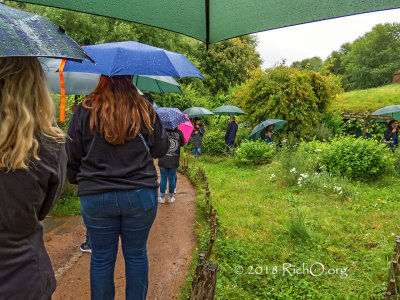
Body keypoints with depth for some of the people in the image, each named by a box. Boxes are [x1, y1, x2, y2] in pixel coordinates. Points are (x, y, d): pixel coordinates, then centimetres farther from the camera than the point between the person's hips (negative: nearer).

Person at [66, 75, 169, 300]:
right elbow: (161, 149, 5)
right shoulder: (144, 110, -4)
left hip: (95, 196, 0)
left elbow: (72, 155, 3)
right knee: (136, 254, 16)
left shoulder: (84, 112, -4)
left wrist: (75, 179, 22)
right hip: (141, 194, 1)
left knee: (101, 257, 15)